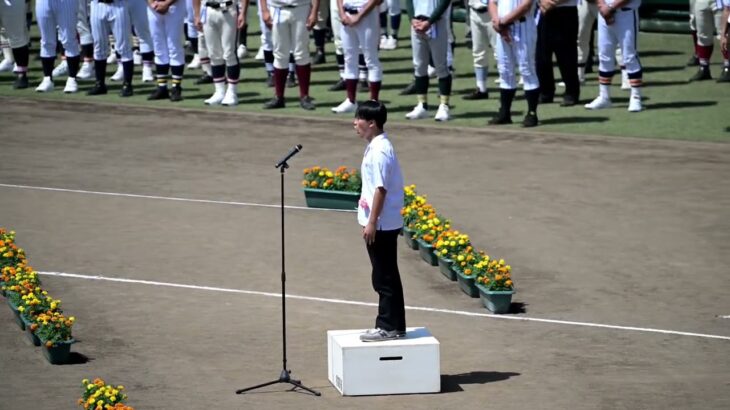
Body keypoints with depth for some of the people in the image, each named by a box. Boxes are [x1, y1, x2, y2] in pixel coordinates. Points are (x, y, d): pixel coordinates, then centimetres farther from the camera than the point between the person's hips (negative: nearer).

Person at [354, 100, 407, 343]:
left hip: (382, 225, -10)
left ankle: (391, 327, 2)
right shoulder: (375, 147, 12)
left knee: (385, 277, -3)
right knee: (383, 277, 15)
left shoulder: (379, 151, -19)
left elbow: (381, 189, -22)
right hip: (382, 224, 10)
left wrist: (372, 222, -21)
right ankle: (388, 325, 21)